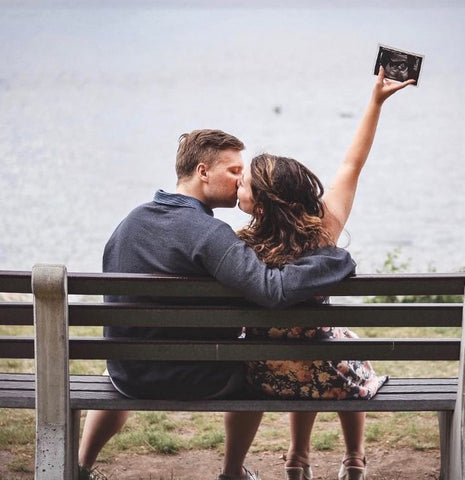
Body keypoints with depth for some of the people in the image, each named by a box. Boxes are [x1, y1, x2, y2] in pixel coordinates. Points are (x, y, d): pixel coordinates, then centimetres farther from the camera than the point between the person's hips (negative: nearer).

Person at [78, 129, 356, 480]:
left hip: (129, 378, 5)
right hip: (197, 382, -5)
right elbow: (273, 290, -35)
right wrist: (340, 259, -23)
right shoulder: (209, 234, -24)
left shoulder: (131, 222, 0)